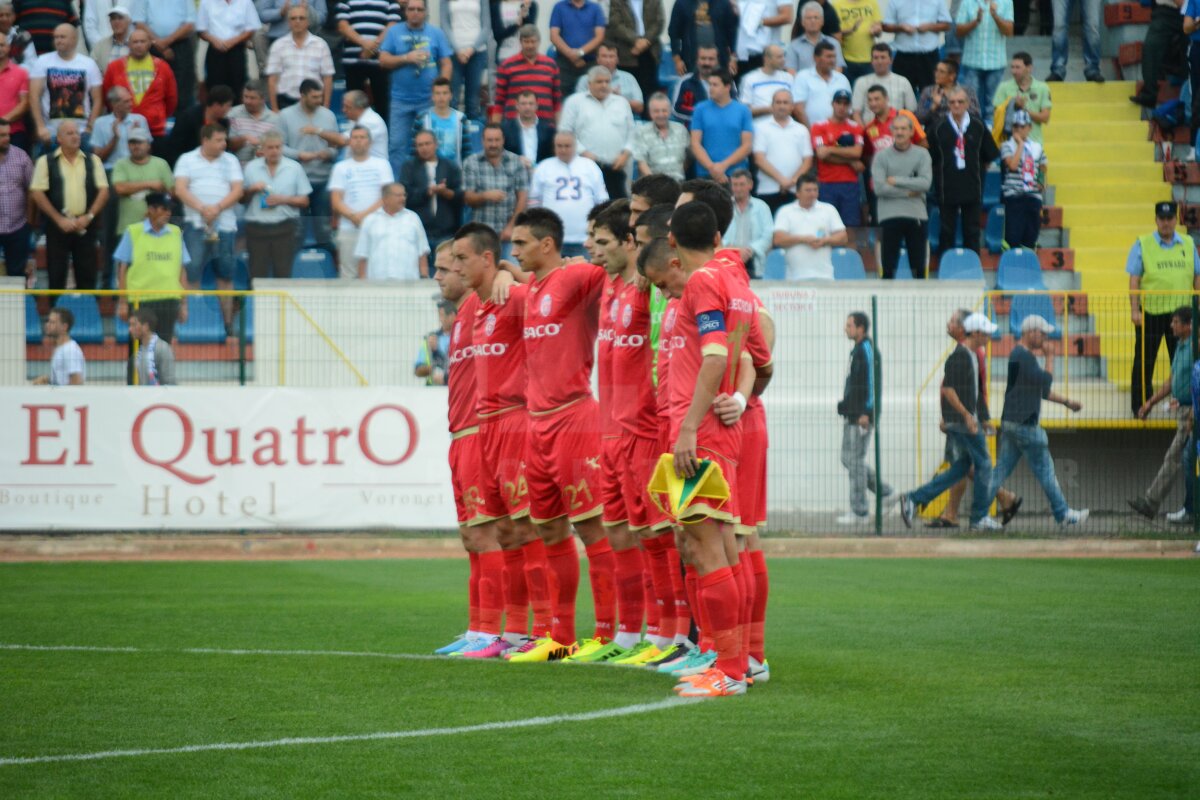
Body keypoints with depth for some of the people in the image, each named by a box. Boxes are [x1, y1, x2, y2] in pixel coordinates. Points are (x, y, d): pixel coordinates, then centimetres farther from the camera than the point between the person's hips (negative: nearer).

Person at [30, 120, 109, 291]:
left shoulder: (93, 161, 10)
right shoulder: (46, 162, 3)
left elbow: (104, 191, 6)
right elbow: (37, 193, -4)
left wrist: (89, 216, -8)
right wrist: (59, 219, -10)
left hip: (85, 226, 2)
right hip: (58, 226, -2)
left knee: (87, 277, 1)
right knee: (57, 277, -2)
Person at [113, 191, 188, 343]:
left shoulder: (176, 233, 10)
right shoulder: (133, 232, 1)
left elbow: (182, 270, 13)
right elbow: (122, 269, 2)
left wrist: (184, 303, 10)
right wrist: (123, 302, -2)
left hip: (169, 300, 3)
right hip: (140, 301, -3)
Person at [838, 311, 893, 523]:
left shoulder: (866, 350, -13)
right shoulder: (857, 350, 17)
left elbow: (869, 381, -19)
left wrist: (865, 412, -22)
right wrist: (846, 406, 22)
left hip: (861, 416, -10)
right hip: (852, 415, 10)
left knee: (855, 460, -7)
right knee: (849, 459, 13)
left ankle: (859, 512, -2)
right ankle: (886, 494, 17)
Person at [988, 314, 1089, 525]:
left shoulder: (1018, 354, 19)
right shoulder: (1023, 356, -15)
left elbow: (1041, 389, 26)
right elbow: (1045, 382, -19)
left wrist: (1066, 401, 25)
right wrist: (1050, 357, -8)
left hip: (1010, 422, 10)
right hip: (1025, 425, -10)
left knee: (1001, 469, 6)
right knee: (1044, 469, 1)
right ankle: (1062, 514, 10)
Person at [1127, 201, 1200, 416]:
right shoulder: (1142, 245, 1)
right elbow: (1134, 279, -1)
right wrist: (1134, 310, -8)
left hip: (1181, 311, 2)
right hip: (1150, 311, -2)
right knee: (1144, 362, 3)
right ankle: (1140, 407, 10)